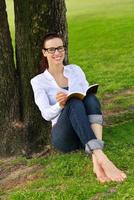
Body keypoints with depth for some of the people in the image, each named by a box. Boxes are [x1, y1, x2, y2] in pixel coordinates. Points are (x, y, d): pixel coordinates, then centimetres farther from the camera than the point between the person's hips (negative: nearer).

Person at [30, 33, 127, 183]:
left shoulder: (75, 70, 15)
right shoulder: (38, 81, 6)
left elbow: (88, 96, 11)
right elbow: (46, 114, -4)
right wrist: (59, 105, -26)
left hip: (87, 132, 3)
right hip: (63, 135, -3)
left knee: (91, 99, -29)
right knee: (74, 103, -34)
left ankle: (96, 160, -47)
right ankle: (102, 158, -52)